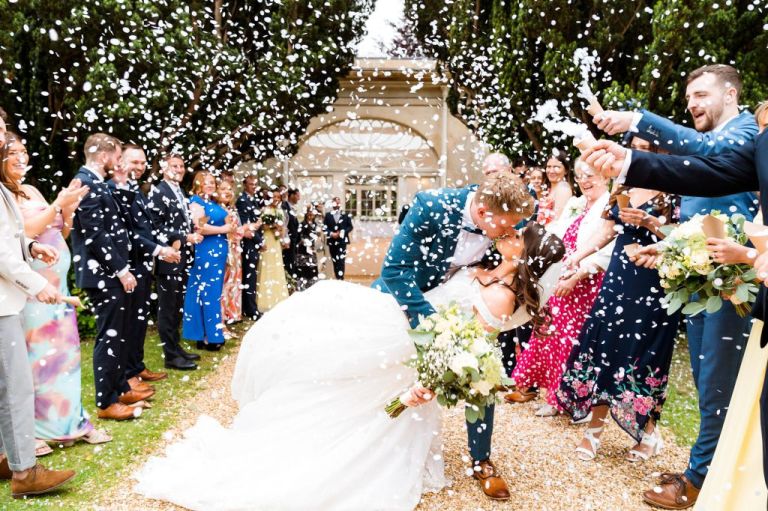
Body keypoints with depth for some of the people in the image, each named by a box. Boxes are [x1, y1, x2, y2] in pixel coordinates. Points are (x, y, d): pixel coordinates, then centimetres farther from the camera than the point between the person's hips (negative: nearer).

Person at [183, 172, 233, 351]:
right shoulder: (196, 201, -8)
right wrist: (226, 229, -13)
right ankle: (208, 337, 1)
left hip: (218, 251, 9)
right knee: (208, 294, -5)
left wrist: (231, 225, 4)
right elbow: (200, 227, -20)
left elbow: (224, 222, 27)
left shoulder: (214, 203, 18)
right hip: (206, 252, -9)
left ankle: (212, 334, 16)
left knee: (214, 293, 10)